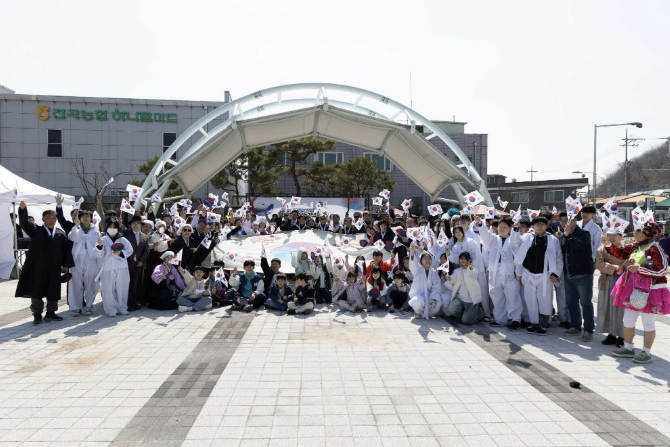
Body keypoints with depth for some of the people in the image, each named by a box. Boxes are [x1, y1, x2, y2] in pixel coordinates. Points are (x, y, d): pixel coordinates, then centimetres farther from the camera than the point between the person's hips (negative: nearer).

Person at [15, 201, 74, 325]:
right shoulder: (36, 230, 2)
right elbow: (24, 223, -13)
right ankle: (37, 314, 11)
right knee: (37, 291, 2)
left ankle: (50, 313, 21)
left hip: (54, 268, 2)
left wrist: (66, 264, 1)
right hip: (38, 267, -2)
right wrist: (23, 209, -30)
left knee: (53, 291, 8)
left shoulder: (61, 234, 7)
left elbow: (66, 250, 7)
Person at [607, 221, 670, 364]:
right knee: (628, 321, 15)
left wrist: (640, 268, -24)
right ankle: (628, 348, 28)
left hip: (650, 291, -8)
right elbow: (619, 252, 15)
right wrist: (608, 244, -1)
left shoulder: (655, 249, -18)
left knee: (648, 323, 5)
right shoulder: (634, 247, 5)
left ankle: (646, 352, 16)